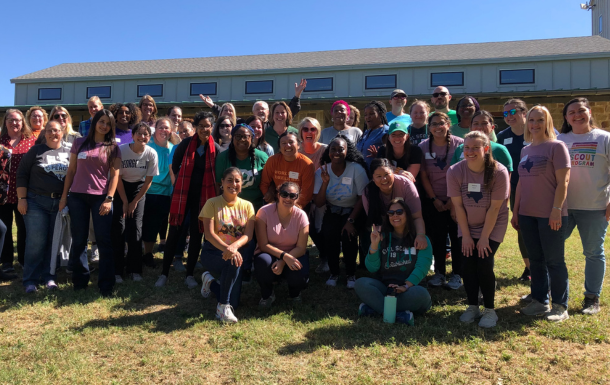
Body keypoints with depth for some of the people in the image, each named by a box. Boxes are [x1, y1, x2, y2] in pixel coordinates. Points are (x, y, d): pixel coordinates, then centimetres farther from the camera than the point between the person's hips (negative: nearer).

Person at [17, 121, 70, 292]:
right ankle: (30, 279, 5)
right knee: (36, 242, -4)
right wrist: (22, 198, -6)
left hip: (60, 203, 2)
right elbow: (22, 174, 1)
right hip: (36, 202, -2)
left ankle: (49, 277, 16)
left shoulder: (69, 153, 8)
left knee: (54, 242, 6)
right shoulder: (36, 151, 3)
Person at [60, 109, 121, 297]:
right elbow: (71, 170, 10)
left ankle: (106, 285, 4)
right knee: (79, 241, 6)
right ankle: (80, 281, 20)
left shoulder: (113, 147, 4)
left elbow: (115, 175, 0)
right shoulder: (79, 143, 8)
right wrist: (64, 195, 6)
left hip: (101, 198, -2)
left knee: (104, 241, -2)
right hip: (77, 196, 2)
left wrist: (109, 199, -10)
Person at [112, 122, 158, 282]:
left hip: (139, 189, 1)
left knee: (135, 227, -7)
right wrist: (125, 202, -10)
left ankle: (134, 269, 3)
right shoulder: (121, 150, -17)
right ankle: (117, 270, -3)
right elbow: (118, 178, -10)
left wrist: (135, 202, -6)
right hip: (121, 188, -1)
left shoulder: (151, 154, -13)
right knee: (119, 226, -10)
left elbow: (148, 180, -6)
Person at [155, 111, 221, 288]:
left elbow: (218, 174, 6)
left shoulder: (216, 149, -4)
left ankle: (189, 275, 18)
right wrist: (183, 181, 6)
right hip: (182, 193, 0)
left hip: (203, 196, 1)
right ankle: (164, 274, 11)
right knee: (174, 233, 1)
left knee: (196, 235, 6)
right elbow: (175, 165, 9)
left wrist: (208, 187, 2)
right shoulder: (186, 144, -5)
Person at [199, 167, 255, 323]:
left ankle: (211, 283, 24)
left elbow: (248, 235, -6)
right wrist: (227, 249, -31)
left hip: (240, 251, 3)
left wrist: (234, 246, -28)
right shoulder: (212, 203, -4)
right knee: (233, 263, -38)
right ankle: (224, 305, -17)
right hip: (213, 252, -3)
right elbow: (209, 234, -14)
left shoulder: (247, 206, 5)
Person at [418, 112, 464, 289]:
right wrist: (434, 199, -5)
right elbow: (423, 176, 0)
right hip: (434, 201, 2)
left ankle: (457, 274, 15)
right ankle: (439, 273, 20)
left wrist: (454, 199, -10)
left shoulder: (459, 144, -8)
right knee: (437, 238, 7)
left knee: (457, 237, 2)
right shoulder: (423, 147, -1)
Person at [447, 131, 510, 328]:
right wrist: (466, 236, -10)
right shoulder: (455, 171, -16)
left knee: (484, 264, -13)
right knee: (468, 264, -6)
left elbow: (495, 208, -18)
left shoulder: (499, 172, -21)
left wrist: (484, 237, -16)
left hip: (493, 225, -2)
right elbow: (458, 205, -12)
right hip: (467, 226, 2)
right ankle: (472, 307, 13)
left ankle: (490, 310, 5)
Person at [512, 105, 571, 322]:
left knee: (554, 261, 2)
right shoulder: (525, 150, 13)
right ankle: (539, 301, 22)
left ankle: (560, 306, 13)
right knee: (535, 260, 12)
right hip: (528, 214, 6)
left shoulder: (556, 146, -5)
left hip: (551, 215, -6)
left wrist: (557, 209, -18)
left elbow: (563, 181, -11)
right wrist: (515, 211, 13)